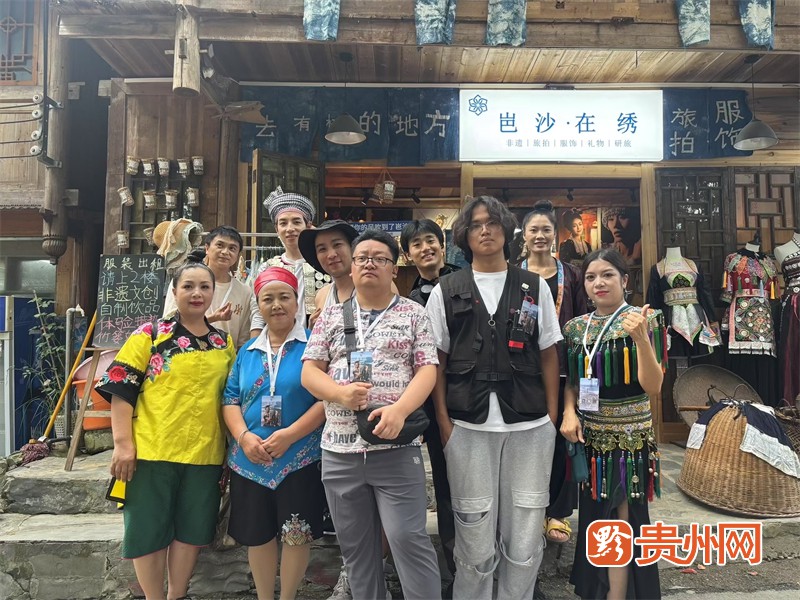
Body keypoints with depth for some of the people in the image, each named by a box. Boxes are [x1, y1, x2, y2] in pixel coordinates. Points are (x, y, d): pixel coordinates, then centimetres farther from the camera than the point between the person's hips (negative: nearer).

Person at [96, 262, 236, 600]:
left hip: (205, 454, 3)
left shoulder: (224, 343, 9)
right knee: (149, 530, 7)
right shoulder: (150, 334, -2)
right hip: (152, 450, -3)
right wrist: (123, 444, -12)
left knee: (192, 530, 12)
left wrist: (232, 448, 12)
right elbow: (122, 390, -6)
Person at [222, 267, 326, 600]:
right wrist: (243, 436, -11)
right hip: (249, 462, 4)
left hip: (299, 459, -4)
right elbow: (230, 399, 7)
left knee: (296, 535, 5)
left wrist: (290, 435, -20)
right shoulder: (247, 351, 10)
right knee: (256, 535, 15)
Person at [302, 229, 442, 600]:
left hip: (397, 447, -3)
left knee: (408, 538, -2)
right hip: (340, 449, 3)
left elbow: (427, 370, -3)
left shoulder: (413, 314, 4)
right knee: (355, 545, 14)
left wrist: (400, 408, -21)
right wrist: (341, 393, -14)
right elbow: (309, 371, 6)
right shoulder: (332, 315, 10)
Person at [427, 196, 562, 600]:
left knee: (524, 540, 9)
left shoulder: (535, 287, 8)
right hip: (468, 427, -1)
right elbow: (437, 361, 4)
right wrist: (444, 422, -3)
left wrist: (552, 417, 4)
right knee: (475, 539, 8)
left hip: (530, 426, 1)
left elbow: (548, 355, 9)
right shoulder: (446, 291, 5)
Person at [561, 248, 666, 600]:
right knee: (593, 519, 15)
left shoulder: (645, 319, -8)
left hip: (630, 436, -4)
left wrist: (640, 337, -26)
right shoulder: (575, 327, 5)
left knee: (623, 522, 3)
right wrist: (569, 412, -6)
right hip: (589, 436, 4)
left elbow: (653, 387, -14)